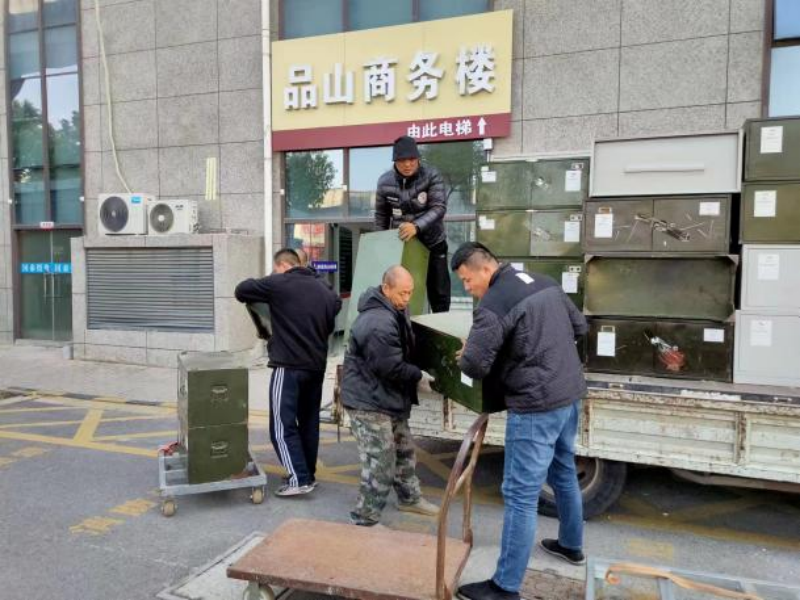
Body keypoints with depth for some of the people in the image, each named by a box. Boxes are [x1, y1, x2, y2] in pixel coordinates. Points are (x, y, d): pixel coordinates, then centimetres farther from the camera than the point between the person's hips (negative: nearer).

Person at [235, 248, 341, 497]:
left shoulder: (279, 283, -7)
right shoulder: (324, 289, 13)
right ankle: (308, 474, 24)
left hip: (289, 365, -7)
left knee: (282, 424, -1)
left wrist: (259, 284, 17)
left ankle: (300, 479, -5)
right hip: (317, 365, 7)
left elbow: (240, 291, -1)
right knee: (309, 422, 15)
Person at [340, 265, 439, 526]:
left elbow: (404, 354, 19)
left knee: (404, 450, 22)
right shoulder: (379, 323, -28)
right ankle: (364, 520, 9)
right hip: (369, 401, -11)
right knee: (380, 462, -5)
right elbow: (392, 368, -26)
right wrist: (419, 375, -11)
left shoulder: (395, 312, 7)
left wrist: (415, 374, 4)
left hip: (388, 398, 11)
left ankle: (409, 497, 41)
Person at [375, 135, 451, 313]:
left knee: (439, 293, 8)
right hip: (400, 245, 2)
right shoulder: (385, 181, -7)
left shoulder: (431, 176, -14)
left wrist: (416, 226, -39)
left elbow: (439, 208, -24)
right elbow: (381, 214, 5)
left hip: (432, 243, -1)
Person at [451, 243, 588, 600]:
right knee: (564, 474, 26)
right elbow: (580, 327, 17)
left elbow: (472, 365, -21)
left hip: (536, 405, -9)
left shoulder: (494, 304, -18)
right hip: (570, 395, 9)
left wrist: (464, 358, 1)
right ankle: (571, 545, 46)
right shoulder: (545, 283, 8)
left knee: (520, 494, 0)